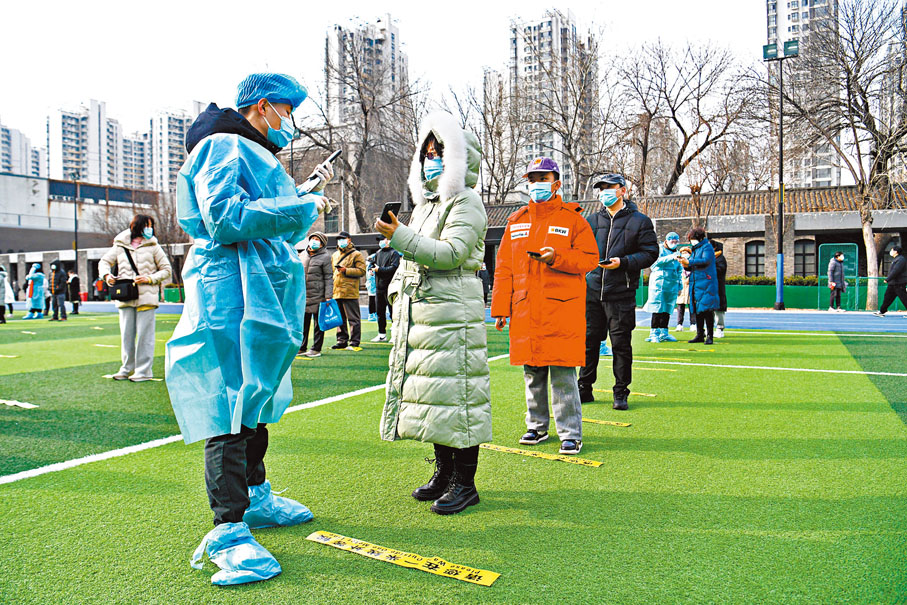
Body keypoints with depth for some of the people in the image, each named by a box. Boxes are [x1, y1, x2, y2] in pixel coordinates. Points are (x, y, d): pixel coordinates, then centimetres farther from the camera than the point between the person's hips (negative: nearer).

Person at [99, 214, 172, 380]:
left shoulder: (153, 246, 7)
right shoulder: (120, 246, 12)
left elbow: (166, 270, 7)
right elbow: (104, 261, 21)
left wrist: (150, 278, -8)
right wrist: (106, 275, 0)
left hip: (146, 296, -2)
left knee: (144, 333, -3)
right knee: (126, 333, 8)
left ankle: (144, 370, 4)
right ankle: (127, 368, 20)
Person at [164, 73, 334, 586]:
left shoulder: (255, 154, 24)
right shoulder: (222, 148, -8)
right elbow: (227, 219, -23)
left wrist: (307, 191, 19)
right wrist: (302, 207, -20)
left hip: (264, 295, 11)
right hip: (232, 297, -11)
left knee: (256, 398, 17)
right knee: (232, 408, -11)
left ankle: (254, 496, 30)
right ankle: (229, 531, -7)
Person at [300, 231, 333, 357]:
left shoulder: (325, 257, -4)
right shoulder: (303, 255, 12)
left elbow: (329, 278, -6)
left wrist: (328, 296, -13)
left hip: (318, 295, -5)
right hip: (303, 295, 6)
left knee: (318, 322, 2)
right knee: (303, 322, 11)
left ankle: (316, 349, 8)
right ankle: (301, 347, 21)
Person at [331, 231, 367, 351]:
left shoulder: (357, 254, 0)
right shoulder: (335, 255, 21)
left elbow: (361, 271, -8)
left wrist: (346, 270, -16)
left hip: (350, 292, -7)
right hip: (337, 292, 7)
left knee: (353, 318, -4)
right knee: (340, 318, 11)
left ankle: (354, 343, -1)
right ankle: (342, 341, 19)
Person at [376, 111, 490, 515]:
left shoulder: (466, 203, -5)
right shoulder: (426, 204, 22)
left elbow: (450, 253, -19)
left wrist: (399, 236, -21)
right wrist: (398, 289, 17)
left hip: (452, 312, -9)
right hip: (419, 311, 9)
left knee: (454, 389, -7)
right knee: (430, 389, 11)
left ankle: (465, 482, 4)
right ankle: (444, 472, 24)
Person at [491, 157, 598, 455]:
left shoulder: (572, 218, 3)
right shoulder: (516, 221, 15)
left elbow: (589, 258, -1)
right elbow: (503, 268, 14)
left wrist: (557, 258, -17)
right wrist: (501, 308, 9)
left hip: (562, 310, -4)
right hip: (525, 310, 4)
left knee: (563, 372, -3)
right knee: (532, 372, 12)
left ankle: (571, 434, 7)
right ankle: (537, 426, 26)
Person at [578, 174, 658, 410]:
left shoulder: (640, 221, 3)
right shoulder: (592, 221, 15)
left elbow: (650, 253, -2)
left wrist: (622, 262, -15)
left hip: (621, 293, -4)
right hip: (592, 290, 4)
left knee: (621, 344, 0)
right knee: (589, 341, 8)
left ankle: (621, 393, 12)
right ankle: (584, 389, 20)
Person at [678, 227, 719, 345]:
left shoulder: (707, 247, -3)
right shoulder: (694, 249, 21)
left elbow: (705, 261, -20)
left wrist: (689, 262, -22)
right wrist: (686, 265, 0)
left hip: (706, 283, -8)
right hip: (695, 284, 8)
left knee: (707, 309, -9)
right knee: (697, 310, 9)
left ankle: (709, 336, -5)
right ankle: (700, 335, 15)